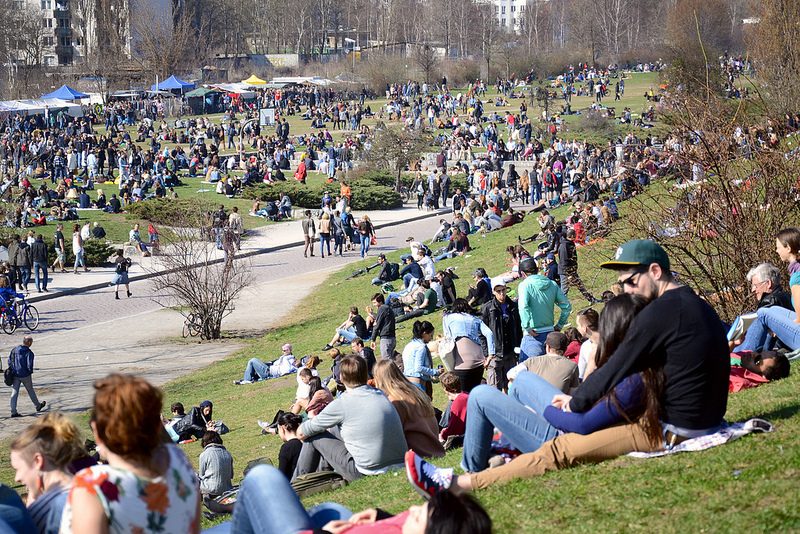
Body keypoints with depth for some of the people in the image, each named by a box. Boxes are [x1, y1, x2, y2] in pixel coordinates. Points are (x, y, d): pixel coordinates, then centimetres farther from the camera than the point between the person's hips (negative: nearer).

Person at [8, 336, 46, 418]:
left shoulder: (15, 349, 1)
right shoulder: (29, 353, -17)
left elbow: (9, 360, 6)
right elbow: (29, 365, -20)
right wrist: (30, 372, 0)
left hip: (15, 375, 4)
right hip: (25, 375, -4)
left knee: (14, 393, 4)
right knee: (30, 390, 16)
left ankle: (13, 412, -2)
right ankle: (38, 406, 35)